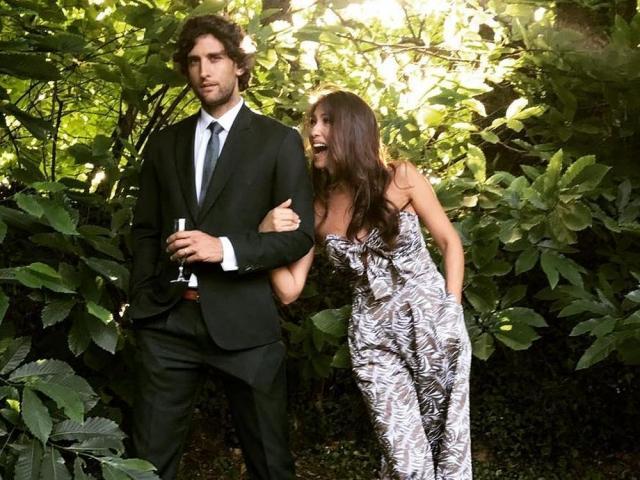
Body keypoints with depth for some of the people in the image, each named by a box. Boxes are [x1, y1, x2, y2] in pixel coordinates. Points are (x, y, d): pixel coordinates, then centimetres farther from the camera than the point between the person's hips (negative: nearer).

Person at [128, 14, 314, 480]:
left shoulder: (279, 141, 2)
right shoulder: (164, 144, 13)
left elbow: (300, 234, -4)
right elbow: (145, 231, 16)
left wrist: (226, 248, -17)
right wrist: (142, 300, 5)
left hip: (244, 321, -3)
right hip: (168, 319, 3)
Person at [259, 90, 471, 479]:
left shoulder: (401, 179, -5)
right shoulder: (316, 208, 0)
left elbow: (450, 242, 3)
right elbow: (289, 289, -1)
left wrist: (452, 309, -6)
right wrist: (266, 234, -14)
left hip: (434, 324, -1)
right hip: (374, 340, 1)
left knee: (448, 444, 9)